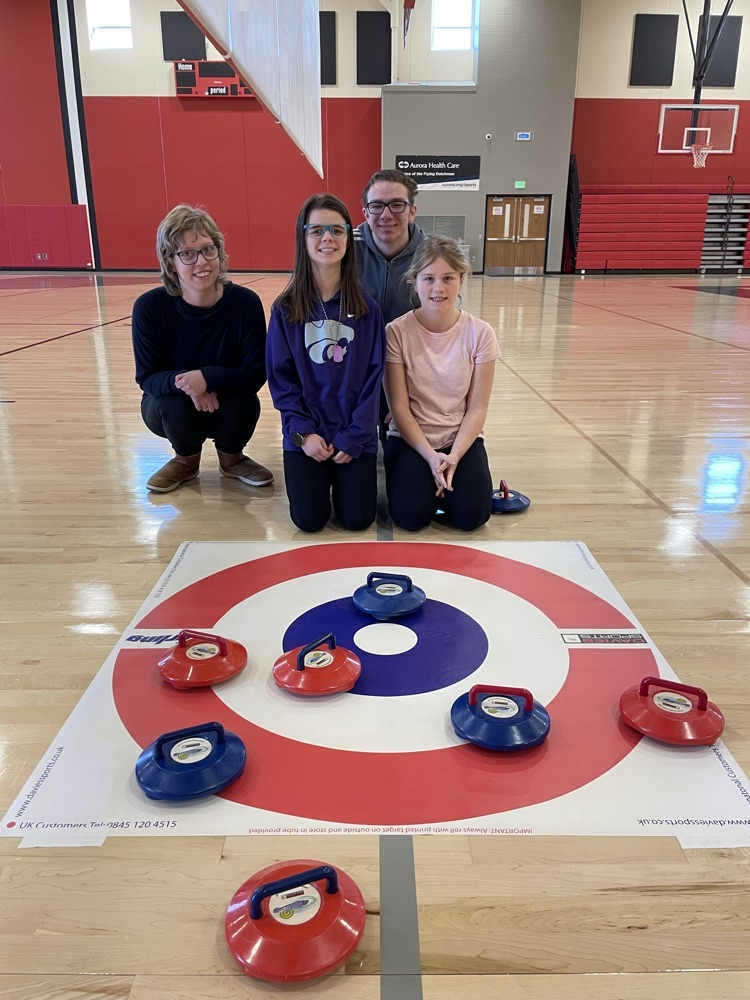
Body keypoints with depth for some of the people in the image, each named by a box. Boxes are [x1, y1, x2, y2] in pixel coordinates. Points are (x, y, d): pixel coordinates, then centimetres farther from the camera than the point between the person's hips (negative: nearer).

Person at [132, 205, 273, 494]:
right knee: (175, 404, -32)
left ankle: (231, 457, 5)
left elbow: (256, 373, -20)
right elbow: (147, 377, -16)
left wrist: (208, 377, -37)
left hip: (229, 402, 0)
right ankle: (186, 459, 4)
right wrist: (182, 383, -38)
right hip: (171, 407, 0)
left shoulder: (246, 303, -21)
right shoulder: (149, 306, -20)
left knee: (243, 404, -30)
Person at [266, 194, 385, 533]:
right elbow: (280, 377, -1)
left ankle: (341, 476, 24)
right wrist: (303, 432, -11)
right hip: (306, 434, 0)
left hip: (355, 436, 0)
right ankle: (323, 477, 23)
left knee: (358, 518, -8)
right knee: (309, 519, -10)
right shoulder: (286, 308, -2)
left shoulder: (366, 307, -2)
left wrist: (353, 436, -11)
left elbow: (373, 375, -3)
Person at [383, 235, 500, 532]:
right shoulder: (397, 332, -12)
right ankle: (422, 477, 13)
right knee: (412, 514, -21)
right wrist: (431, 457, -19)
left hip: (461, 438, 1)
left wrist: (454, 457, -18)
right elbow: (399, 408, -10)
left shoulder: (479, 333, -8)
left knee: (471, 513, -18)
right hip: (410, 437, -1)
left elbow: (477, 408, -6)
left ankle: (443, 479, 14)